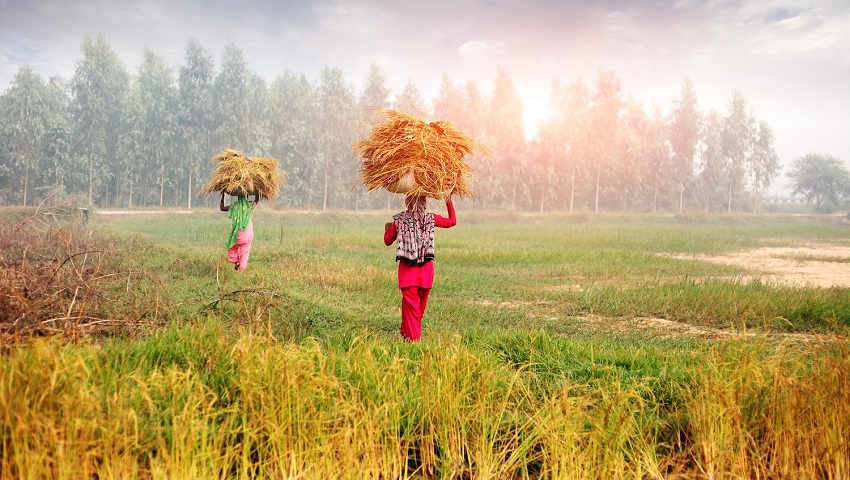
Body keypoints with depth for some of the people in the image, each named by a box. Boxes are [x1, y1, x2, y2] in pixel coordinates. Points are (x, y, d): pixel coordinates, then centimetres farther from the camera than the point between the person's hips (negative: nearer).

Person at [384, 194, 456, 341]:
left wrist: (387, 229, 32)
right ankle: (407, 331, 31)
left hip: (407, 268, -2)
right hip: (426, 268, 2)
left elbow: (388, 241, 12)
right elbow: (452, 221, 16)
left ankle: (413, 337, -3)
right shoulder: (431, 218, 0)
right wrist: (449, 204, 28)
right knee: (420, 303, 17)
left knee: (410, 303, 0)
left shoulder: (399, 220, -3)